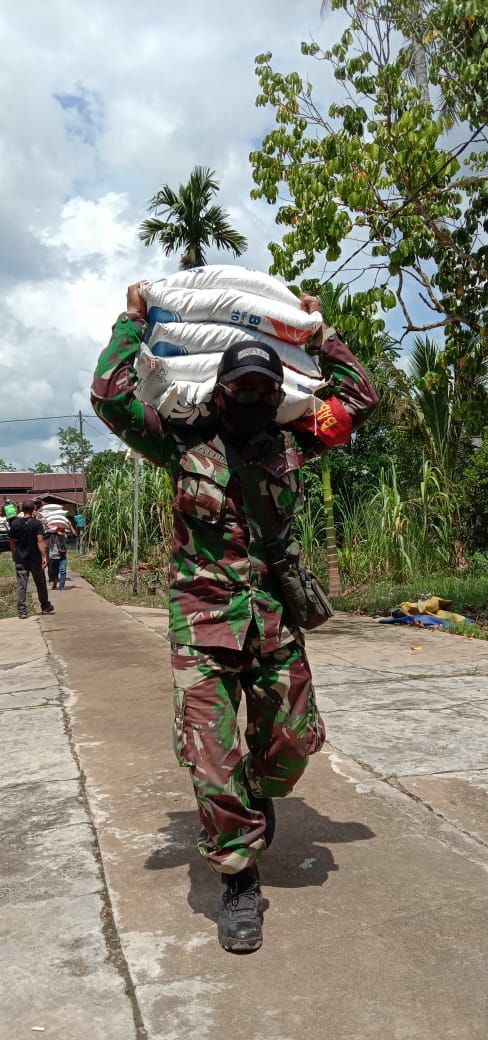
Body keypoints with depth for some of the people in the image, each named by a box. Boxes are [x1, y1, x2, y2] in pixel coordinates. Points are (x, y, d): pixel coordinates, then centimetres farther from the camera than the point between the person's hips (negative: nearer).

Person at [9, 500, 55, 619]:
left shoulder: (15, 523, 0)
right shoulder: (37, 523, -10)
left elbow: (12, 541, 6)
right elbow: (40, 541, -17)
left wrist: (14, 555, 20)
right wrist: (44, 557, -19)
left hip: (20, 558, 2)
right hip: (35, 558, -2)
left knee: (21, 584, 3)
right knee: (41, 583, 12)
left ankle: (22, 610, -1)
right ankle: (46, 607, 24)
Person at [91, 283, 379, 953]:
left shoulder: (289, 445, 7)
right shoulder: (184, 446, -1)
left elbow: (359, 398, 16)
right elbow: (111, 395, -9)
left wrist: (321, 333, 19)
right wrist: (134, 321, 3)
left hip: (275, 616, 3)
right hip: (204, 619, -3)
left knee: (293, 742, 11)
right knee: (211, 757, -5)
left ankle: (258, 795, 47)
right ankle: (239, 878, 16)